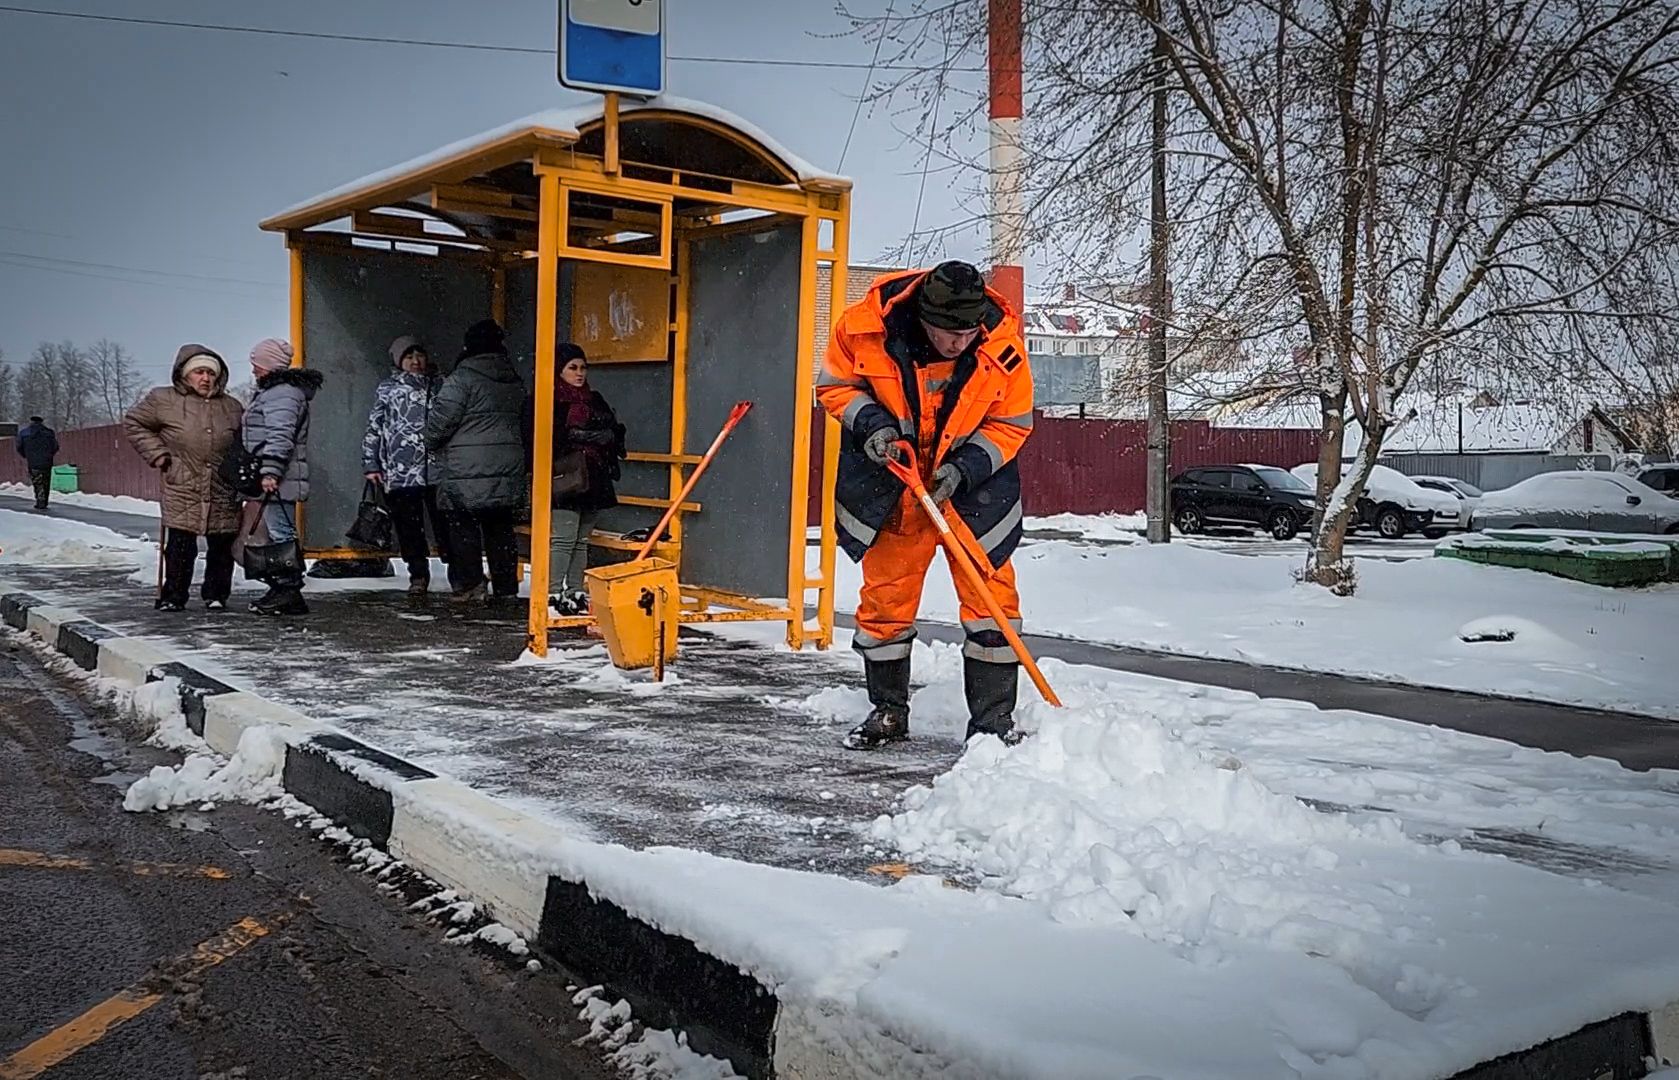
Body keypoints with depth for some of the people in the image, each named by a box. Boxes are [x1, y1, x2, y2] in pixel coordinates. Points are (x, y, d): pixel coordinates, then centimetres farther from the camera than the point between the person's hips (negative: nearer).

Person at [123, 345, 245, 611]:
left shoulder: (232, 407, 10)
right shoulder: (163, 400, 1)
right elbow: (133, 423, 12)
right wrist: (156, 453, 2)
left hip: (223, 493, 3)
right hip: (182, 492, -2)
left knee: (221, 547, 5)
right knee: (180, 547, -2)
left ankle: (216, 595, 19)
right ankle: (173, 596, 11)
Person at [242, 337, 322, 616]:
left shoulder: (282, 393, -14)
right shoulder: (272, 391, 23)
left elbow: (280, 437, -24)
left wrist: (270, 472, -28)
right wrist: (266, 473, 29)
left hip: (278, 480, -11)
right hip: (271, 479, 11)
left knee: (281, 534, -10)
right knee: (279, 534, 13)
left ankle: (289, 591, -9)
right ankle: (282, 591, 18)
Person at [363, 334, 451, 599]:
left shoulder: (439, 386, 12)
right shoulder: (387, 388, 11)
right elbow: (373, 428, 11)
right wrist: (371, 464, 4)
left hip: (437, 471, 0)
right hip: (400, 473, 0)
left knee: (444, 524, -5)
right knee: (409, 528, 4)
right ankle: (418, 576, 16)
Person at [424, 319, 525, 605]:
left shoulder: (462, 378, -11)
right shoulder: (515, 382, 11)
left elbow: (441, 419, -11)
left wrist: (433, 444, 7)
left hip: (467, 471, -6)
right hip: (508, 469, 6)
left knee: (464, 527, 3)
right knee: (501, 528, 11)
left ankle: (467, 585, 0)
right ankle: (506, 588, 12)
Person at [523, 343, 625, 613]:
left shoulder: (594, 400, 19)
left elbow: (614, 431, 20)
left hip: (593, 481, 7)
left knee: (582, 540, 10)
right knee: (562, 538, -10)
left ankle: (576, 592, 15)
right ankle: (554, 593, -7)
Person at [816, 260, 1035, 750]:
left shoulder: (1002, 345, -20)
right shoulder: (865, 325, -21)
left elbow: (1011, 423, -8)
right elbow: (834, 384, -3)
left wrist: (966, 468, -22)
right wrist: (869, 421, -21)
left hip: (975, 484, 0)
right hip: (890, 480, 1)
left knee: (991, 595, -5)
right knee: (885, 597, 8)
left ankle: (993, 719, 7)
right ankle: (888, 711, 24)